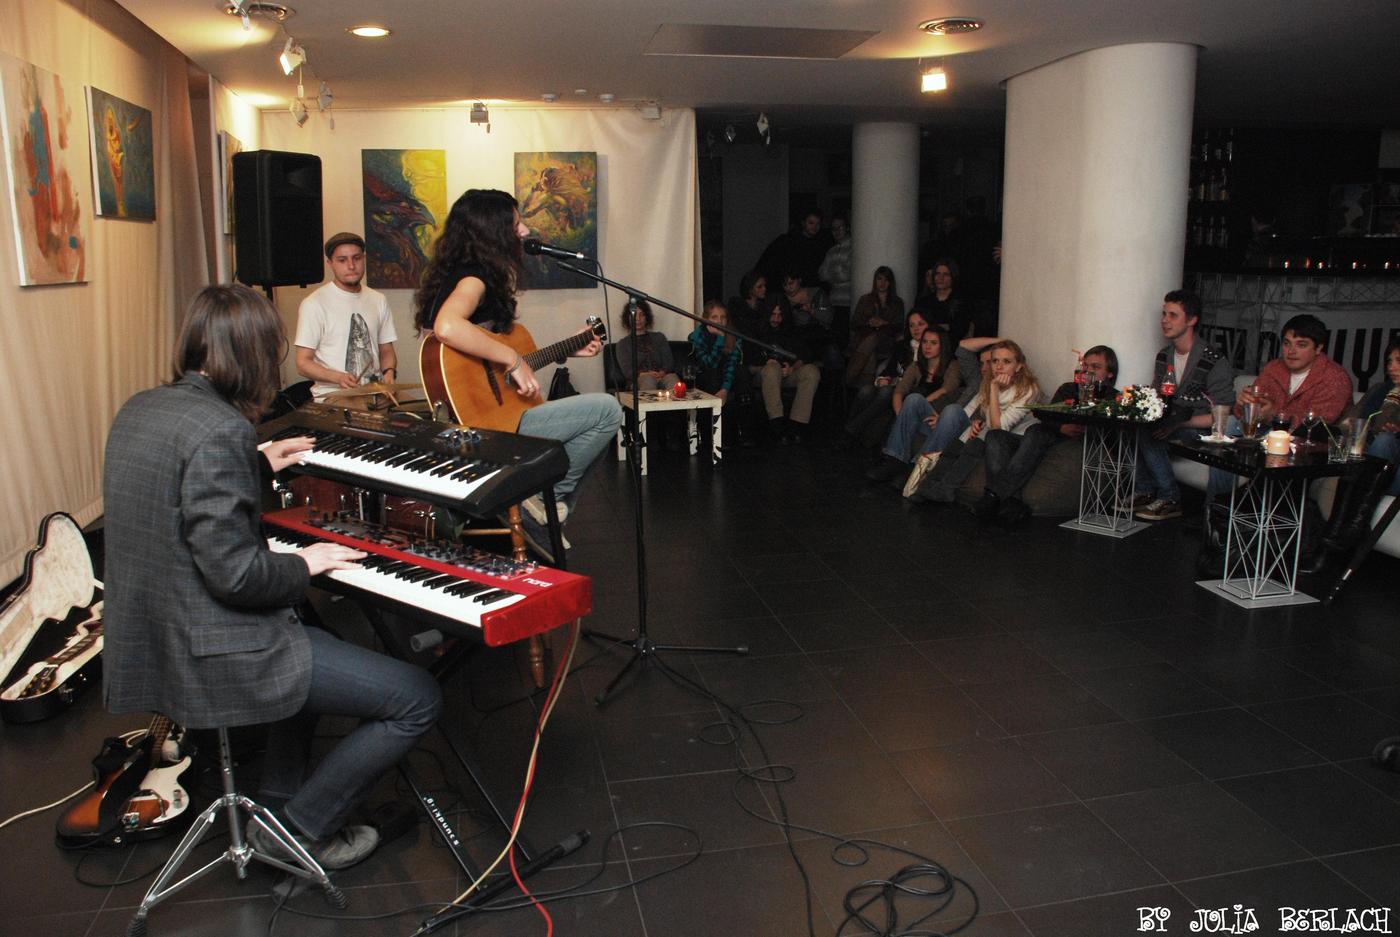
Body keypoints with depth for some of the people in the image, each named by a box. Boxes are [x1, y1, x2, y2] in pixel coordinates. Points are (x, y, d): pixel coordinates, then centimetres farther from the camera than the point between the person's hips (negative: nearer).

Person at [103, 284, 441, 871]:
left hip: (148, 638, 11)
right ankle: (299, 831, 8)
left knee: (315, 645, 36)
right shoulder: (220, 429, -23)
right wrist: (304, 565, -7)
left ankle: (279, 802, 33)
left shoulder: (139, 410, 7)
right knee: (417, 699, -7)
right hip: (211, 652, -10)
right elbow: (236, 574, -26)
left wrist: (259, 465, 34)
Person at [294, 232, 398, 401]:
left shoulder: (378, 300, 12)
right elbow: (303, 363, -5)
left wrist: (389, 372, -3)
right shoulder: (314, 304, -5)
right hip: (332, 395, -4)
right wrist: (338, 378, -22)